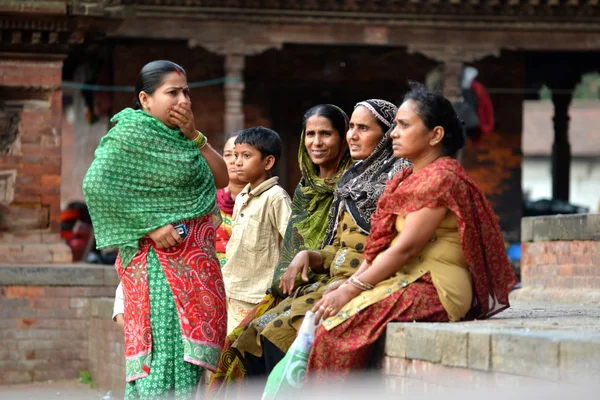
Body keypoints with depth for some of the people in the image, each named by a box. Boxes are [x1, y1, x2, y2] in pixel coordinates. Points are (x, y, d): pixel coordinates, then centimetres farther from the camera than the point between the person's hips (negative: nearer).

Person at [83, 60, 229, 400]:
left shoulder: (175, 137, 17)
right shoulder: (133, 130, -8)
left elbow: (221, 178, 13)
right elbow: (97, 184, -19)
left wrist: (194, 136, 1)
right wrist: (149, 227, -19)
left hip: (195, 263, 8)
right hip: (161, 261, -8)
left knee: (187, 357, 6)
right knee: (166, 350, -12)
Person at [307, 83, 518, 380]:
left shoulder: (440, 178, -10)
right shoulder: (408, 179, 20)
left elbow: (405, 249, -17)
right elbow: (381, 246, 17)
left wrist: (350, 290, -16)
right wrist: (347, 286, 3)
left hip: (435, 289, -9)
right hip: (406, 281, 9)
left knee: (337, 327, -23)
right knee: (323, 320, -8)